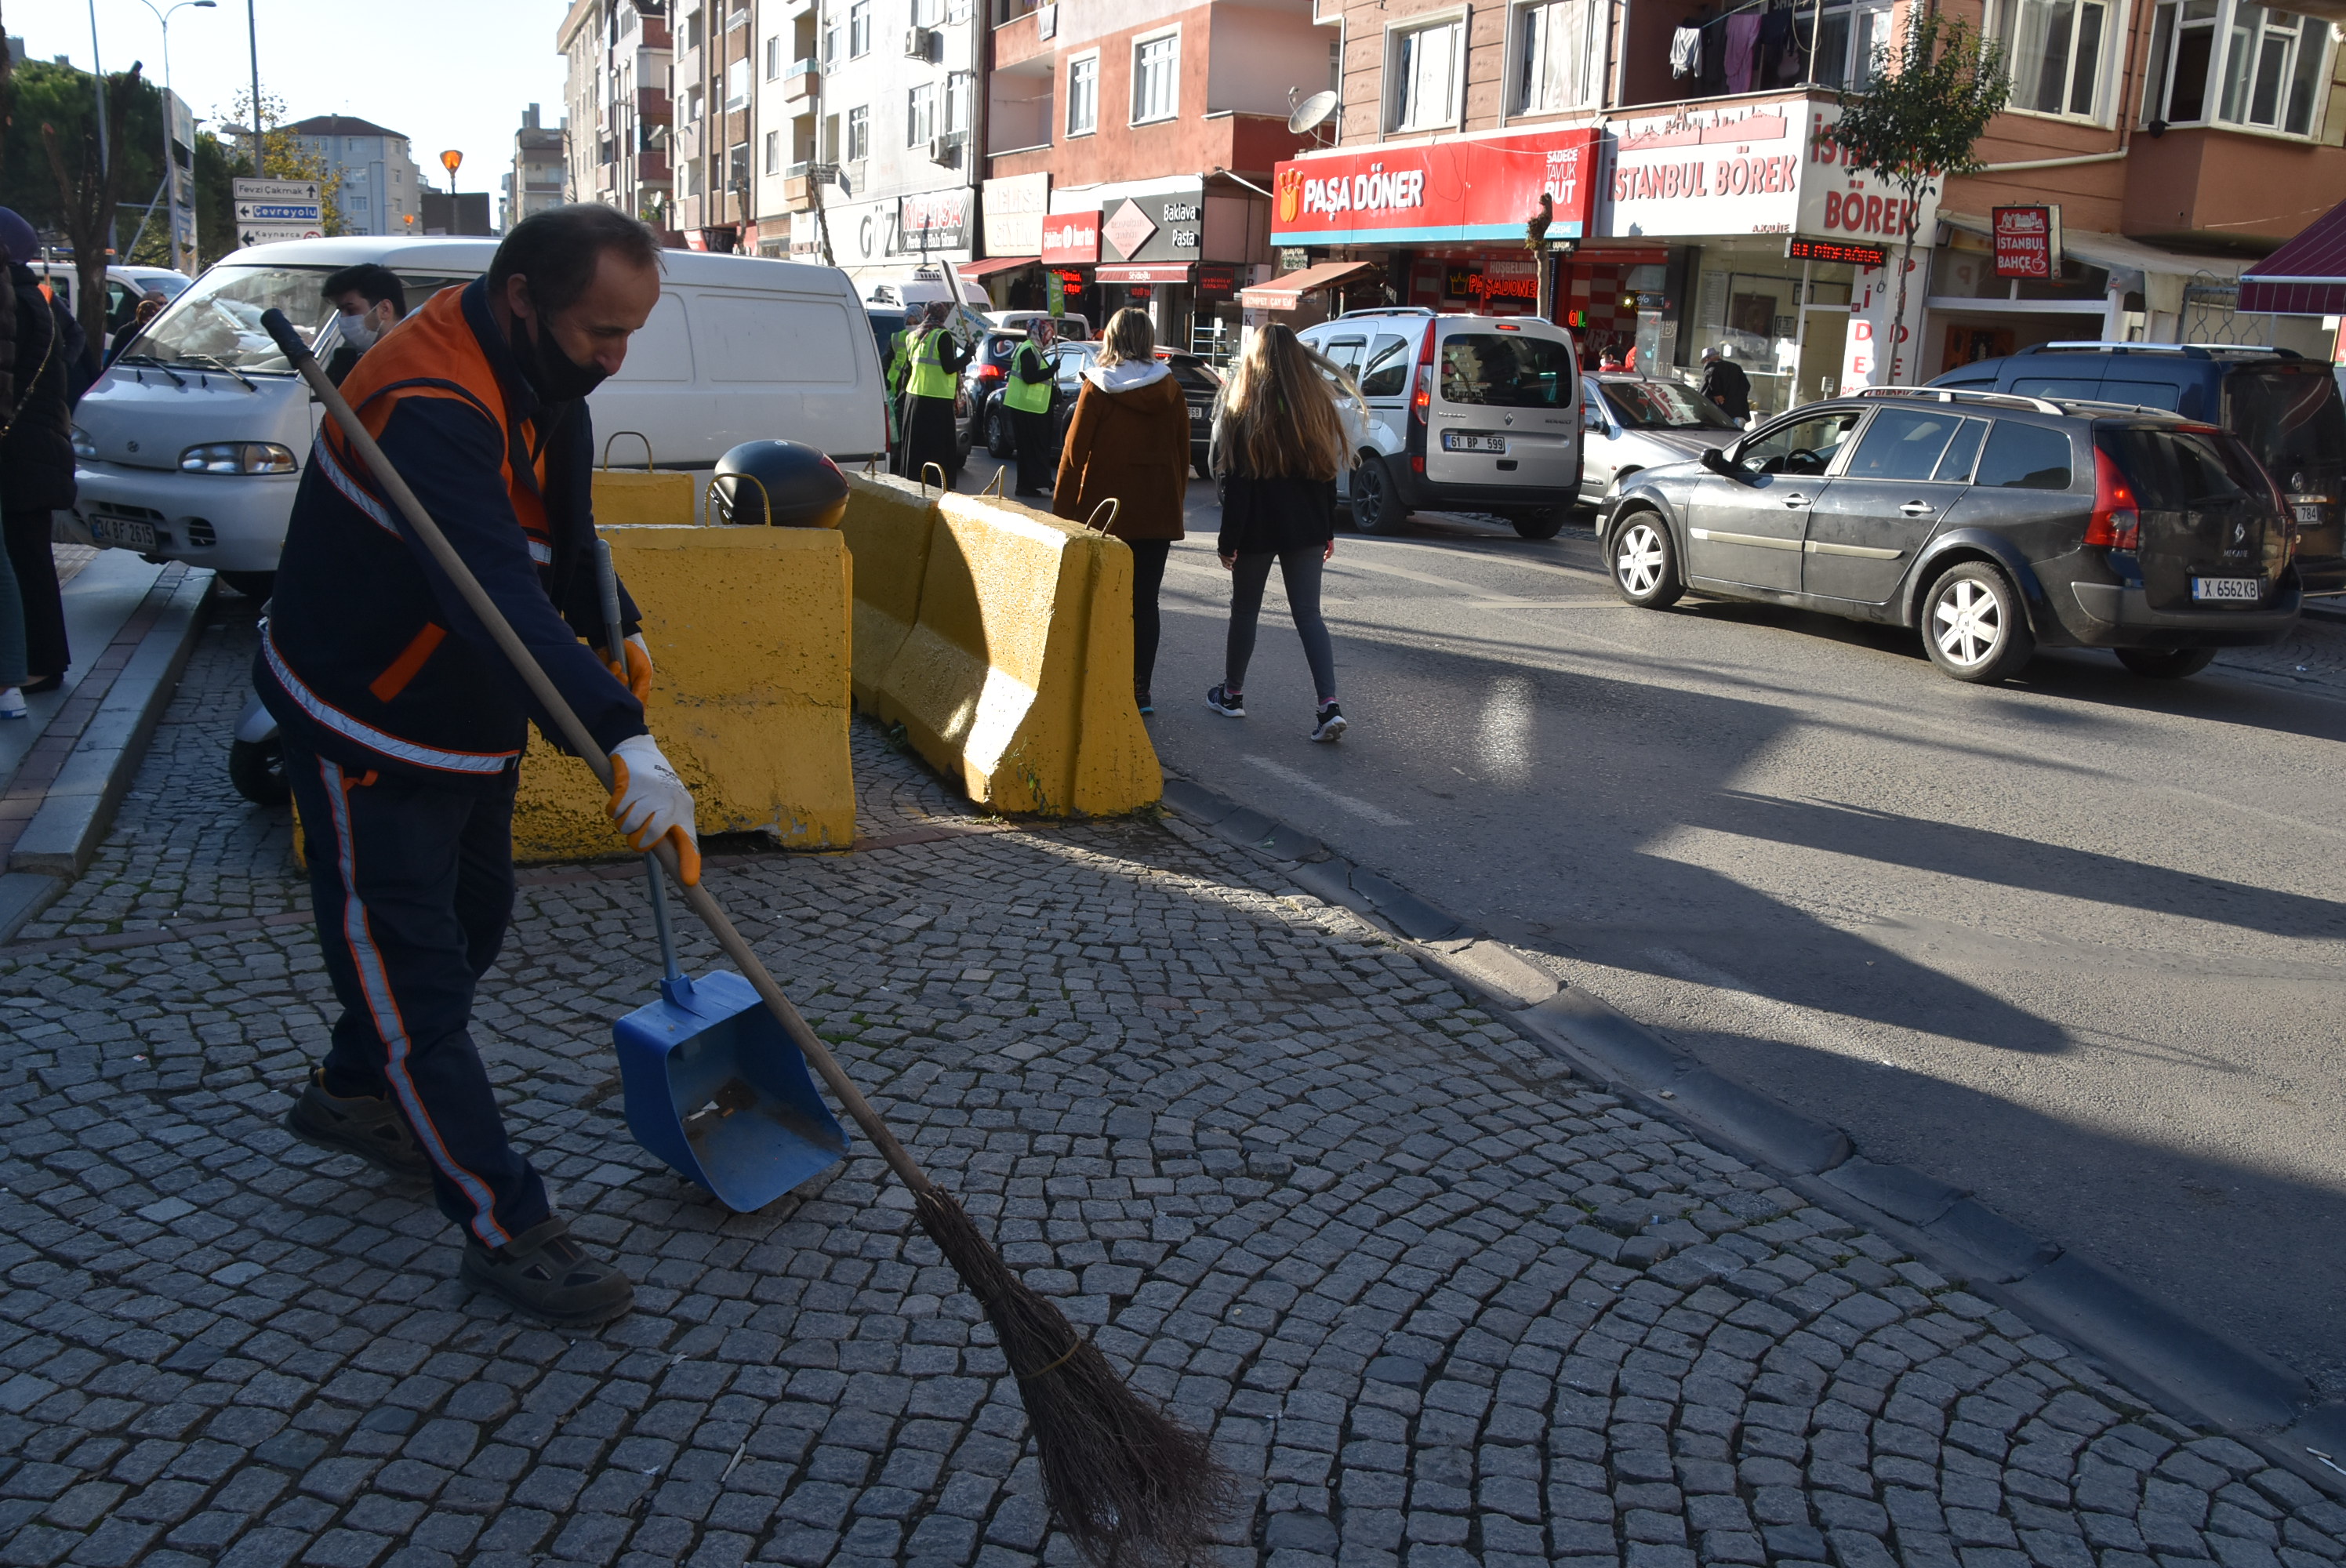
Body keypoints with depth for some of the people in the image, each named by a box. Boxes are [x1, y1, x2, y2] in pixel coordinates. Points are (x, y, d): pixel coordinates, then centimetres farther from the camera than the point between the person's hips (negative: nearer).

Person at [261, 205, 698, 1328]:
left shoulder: (535, 376, -2)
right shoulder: (432, 410, -33)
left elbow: (564, 531, 17)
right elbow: (500, 599, -48)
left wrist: (614, 632, 6)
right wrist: (622, 738, -57)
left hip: (467, 716, 10)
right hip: (367, 730, -10)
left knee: (473, 920, 23)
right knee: (414, 971, -1)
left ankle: (351, 1094, 46)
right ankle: (506, 1228, 6)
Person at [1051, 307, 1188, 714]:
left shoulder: (1097, 388, -8)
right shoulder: (1170, 390, 2)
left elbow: (1074, 452, -7)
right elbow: (1182, 454, 8)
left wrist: (1062, 510, 0)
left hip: (1104, 511, -3)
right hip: (1157, 513, 3)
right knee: (1144, 603, 7)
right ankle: (1140, 691, 8)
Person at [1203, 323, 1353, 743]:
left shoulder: (1243, 409, -10)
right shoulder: (1318, 404, 2)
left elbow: (1235, 481, -12)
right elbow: (1328, 472, 6)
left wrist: (1228, 539, -8)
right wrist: (1328, 532, 14)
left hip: (1257, 528, -3)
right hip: (1307, 530, 3)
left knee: (1245, 610, 13)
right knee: (1308, 613, 3)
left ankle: (1232, 694, 26)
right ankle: (1329, 704, -10)